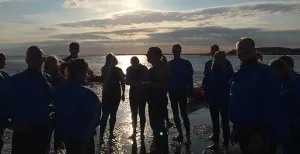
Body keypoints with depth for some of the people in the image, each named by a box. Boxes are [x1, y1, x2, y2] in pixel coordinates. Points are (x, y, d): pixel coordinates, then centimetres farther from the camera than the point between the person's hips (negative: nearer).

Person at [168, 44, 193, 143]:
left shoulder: (186, 63, -3)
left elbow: (189, 78, -2)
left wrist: (191, 90, -4)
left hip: (182, 92, -4)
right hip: (172, 92, 4)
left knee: (184, 114, -5)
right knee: (175, 114, 7)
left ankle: (188, 135, -1)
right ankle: (180, 134, 14)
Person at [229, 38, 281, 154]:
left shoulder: (265, 72, -15)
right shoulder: (239, 74, 9)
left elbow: (270, 105, -21)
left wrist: (261, 134, -22)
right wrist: (236, 128, 15)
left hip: (258, 133, -7)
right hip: (242, 131, 7)